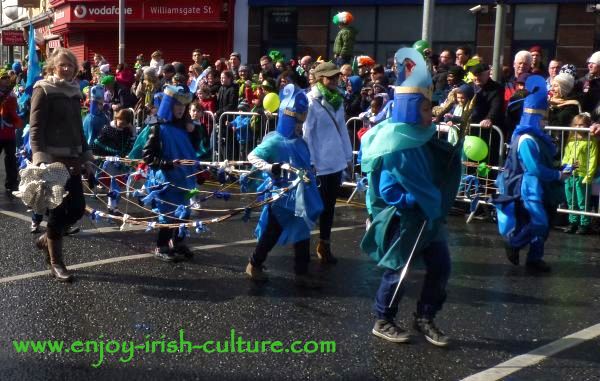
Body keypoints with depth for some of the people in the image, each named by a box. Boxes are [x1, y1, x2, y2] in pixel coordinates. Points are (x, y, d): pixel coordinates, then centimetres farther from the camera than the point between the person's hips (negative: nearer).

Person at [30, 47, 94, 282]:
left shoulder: (74, 92, 13)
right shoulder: (43, 90, -7)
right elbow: (35, 128, -13)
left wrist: (87, 159, 16)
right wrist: (39, 159, -24)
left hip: (72, 159, 7)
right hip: (52, 160, -7)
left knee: (77, 208, 6)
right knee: (58, 210, -3)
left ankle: (46, 239, 31)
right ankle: (55, 263, 11)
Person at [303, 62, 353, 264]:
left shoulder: (337, 100, 9)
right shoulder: (312, 102, -12)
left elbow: (342, 129, 14)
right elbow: (306, 133, -13)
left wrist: (348, 156, 14)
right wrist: (310, 162, -15)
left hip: (336, 161, 6)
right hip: (319, 163, -6)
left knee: (329, 204, 13)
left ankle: (324, 244, 24)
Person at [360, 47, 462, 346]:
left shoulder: (422, 138, 3)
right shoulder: (394, 149, -22)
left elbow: (445, 169, 19)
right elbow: (388, 192, -23)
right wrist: (419, 200, -23)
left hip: (426, 216, 8)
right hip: (401, 220, -8)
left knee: (441, 266, 8)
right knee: (397, 272, 4)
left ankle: (424, 318, 24)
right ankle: (383, 322, 24)